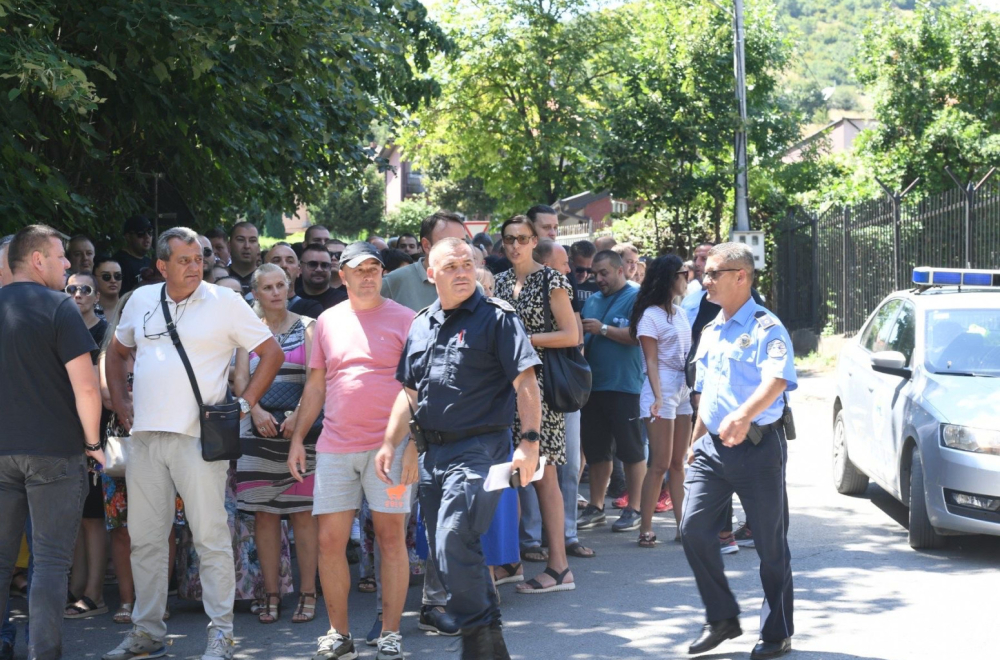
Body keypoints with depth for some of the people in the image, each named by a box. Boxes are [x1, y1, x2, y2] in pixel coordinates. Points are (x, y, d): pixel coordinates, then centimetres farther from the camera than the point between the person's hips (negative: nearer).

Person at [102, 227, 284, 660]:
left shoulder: (223, 302, -1)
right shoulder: (141, 300, 12)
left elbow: (272, 353, 2)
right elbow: (117, 352, 26)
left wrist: (245, 403, -5)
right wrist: (121, 403, 14)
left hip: (197, 438, -5)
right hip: (145, 437, 5)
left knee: (211, 536, -5)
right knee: (145, 538, 9)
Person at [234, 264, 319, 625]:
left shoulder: (306, 327, 6)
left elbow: (314, 377, -4)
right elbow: (240, 377, 2)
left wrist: (298, 416, -18)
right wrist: (257, 411, -15)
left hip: (300, 427, -2)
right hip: (259, 429, 2)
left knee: (302, 511, -3)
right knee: (264, 512, 1)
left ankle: (308, 593, 0)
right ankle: (271, 594, 6)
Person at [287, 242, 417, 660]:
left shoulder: (404, 320, 1)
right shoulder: (327, 321, 12)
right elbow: (315, 386, 17)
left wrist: (413, 444, -10)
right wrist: (297, 439, 10)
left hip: (388, 445, -3)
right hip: (335, 447, 3)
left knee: (392, 537, -1)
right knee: (330, 541, 2)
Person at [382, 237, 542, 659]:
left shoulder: (496, 317, -5)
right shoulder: (421, 325, 14)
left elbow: (525, 383, -11)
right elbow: (409, 392, 19)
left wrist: (530, 441, -20)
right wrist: (390, 443, 10)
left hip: (479, 448, -7)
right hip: (433, 451, 7)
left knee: (454, 547, -18)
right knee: (444, 554, 11)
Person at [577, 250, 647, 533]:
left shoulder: (636, 298, -6)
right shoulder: (592, 301, 15)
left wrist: (603, 329, -16)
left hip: (624, 385, -7)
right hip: (593, 384, 7)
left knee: (631, 449, 0)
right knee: (595, 448, 11)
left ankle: (633, 509, 7)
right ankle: (595, 507, 20)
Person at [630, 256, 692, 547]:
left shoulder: (680, 313, 15)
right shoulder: (651, 315, -7)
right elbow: (651, 361, -11)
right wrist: (658, 398, -19)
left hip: (683, 389, 7)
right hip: (662, 388, -7)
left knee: (678, 463, 6)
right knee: (660, 464, -7)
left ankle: (682, 525, 7)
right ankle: (645, 528, -2)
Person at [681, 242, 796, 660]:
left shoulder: (766, 327, -10)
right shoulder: (710, 332, 15)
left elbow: (777, 380, -27)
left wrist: (744, 415, -43)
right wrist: (695, 443, 22)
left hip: (758, 447, -7)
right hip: (713, 448, 7)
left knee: (771, 544, 2)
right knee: (694, 530, -5)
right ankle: (721, 618, 11)